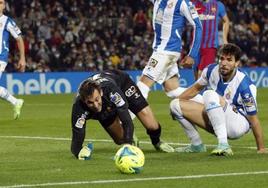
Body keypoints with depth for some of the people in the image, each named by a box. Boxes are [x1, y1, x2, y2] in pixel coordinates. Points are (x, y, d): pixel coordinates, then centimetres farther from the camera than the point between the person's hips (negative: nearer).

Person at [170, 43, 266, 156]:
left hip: (239, 125, -7)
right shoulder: (211, 71, -8)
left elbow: (253, 119, -21)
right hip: (215, 123, 7)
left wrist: (261, 149, -20)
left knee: (210, 95, -32)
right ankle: (197, 145, 12)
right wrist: (177, 102, 10)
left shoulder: (245, 86, -25)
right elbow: (196, 88, 14)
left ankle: (223, 145, -39)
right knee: (175, 105, 0)